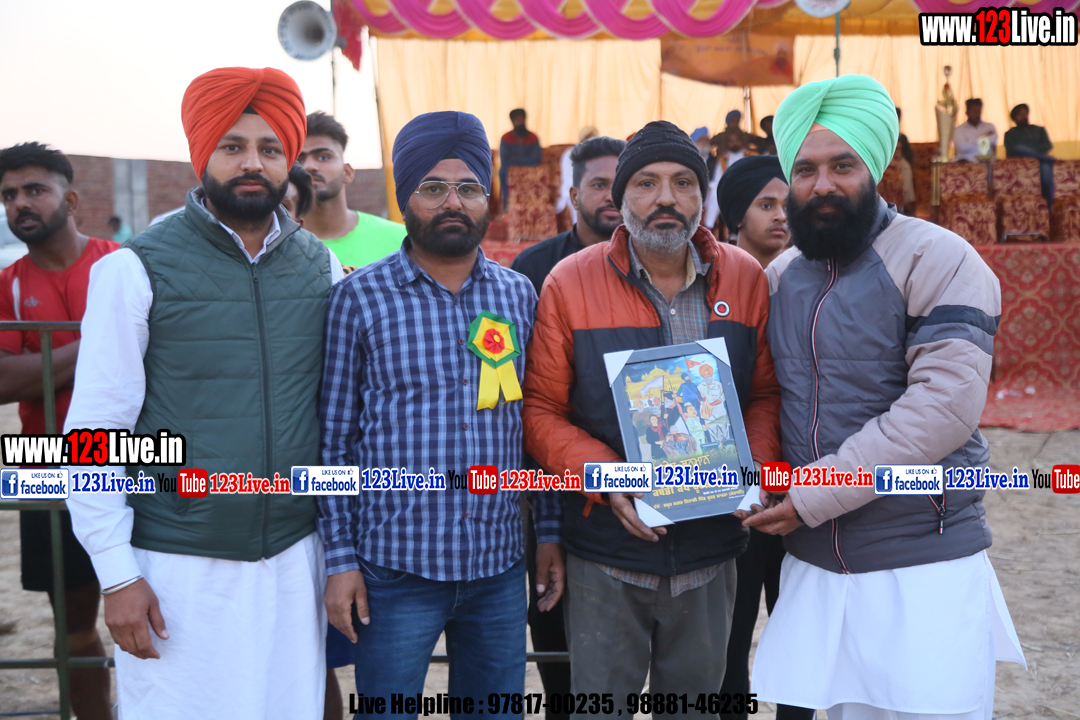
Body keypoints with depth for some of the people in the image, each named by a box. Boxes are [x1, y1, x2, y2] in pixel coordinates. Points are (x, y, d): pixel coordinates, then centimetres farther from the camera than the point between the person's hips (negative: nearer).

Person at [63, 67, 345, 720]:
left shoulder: (323, 268, 5)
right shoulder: (135, 270, -6)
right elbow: (96, 431, -6)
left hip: (295, 560, 3)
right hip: (177, 569, -3)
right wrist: (116, 573, -8)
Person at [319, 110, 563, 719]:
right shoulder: (361, 297, -4)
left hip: (500, 565, 4)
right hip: (396, 564, -3)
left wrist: (550, 532, 8)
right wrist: (340, 558, -5)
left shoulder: (519, 295, 6)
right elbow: (334, 437, -2)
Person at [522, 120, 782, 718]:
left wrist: (755, 465, -11)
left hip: (711, 552, 2)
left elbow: (766, 394, 7)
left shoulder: (746, 280, 0)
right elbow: (541, 410, -5)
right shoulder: (570, 283, -7)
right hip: (606, 558, -2)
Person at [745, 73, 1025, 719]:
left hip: (924, 568, -5)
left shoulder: (936, 260, -9)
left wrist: (815, 493, -19)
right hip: (814, 567, 5)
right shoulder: (781, 276, 11)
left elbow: (946, 405, -20)